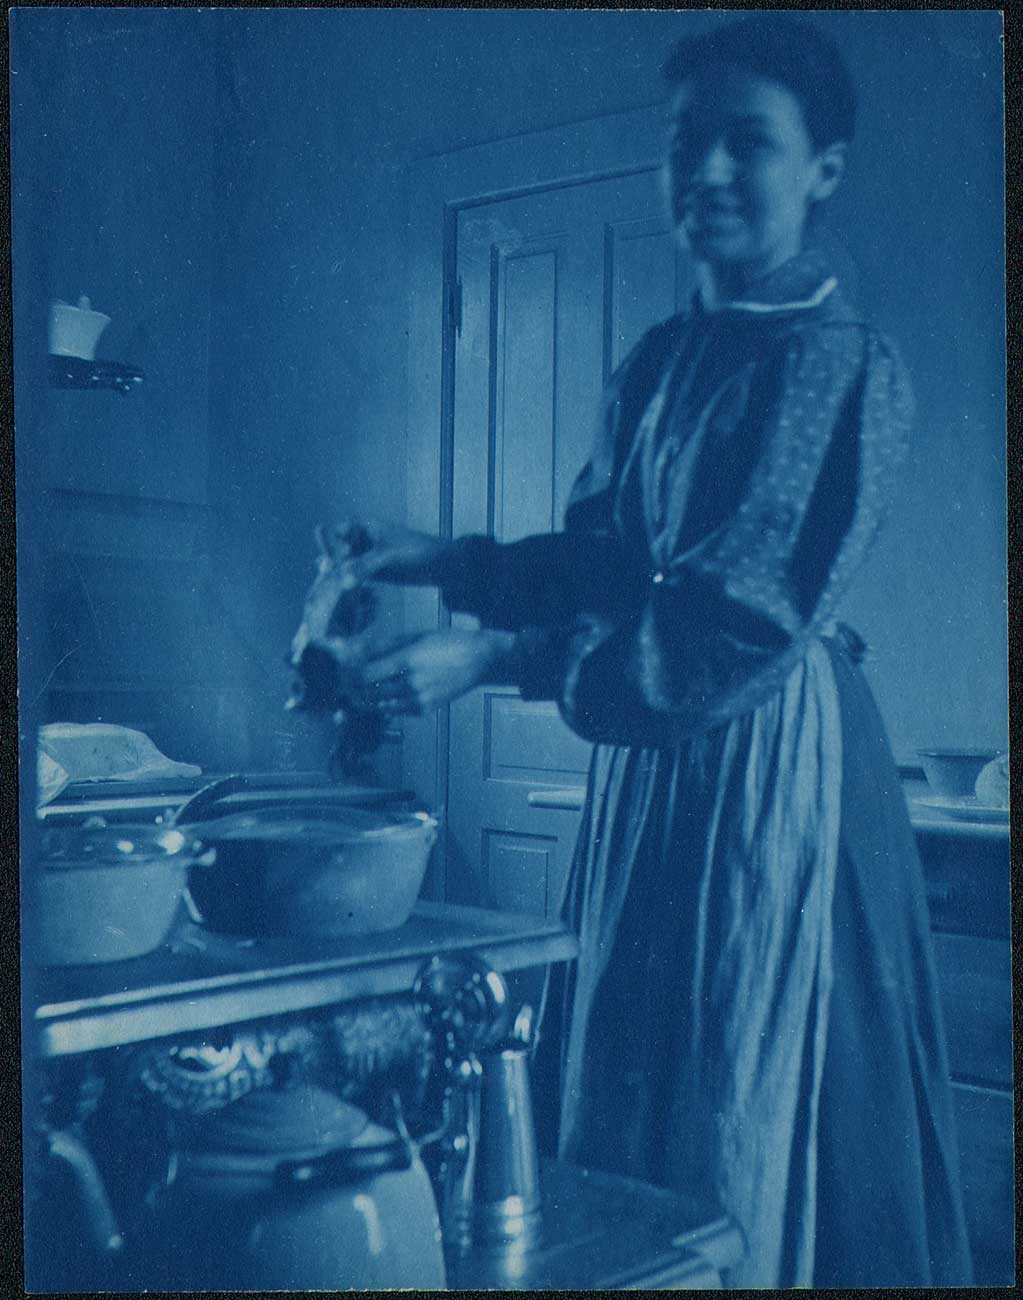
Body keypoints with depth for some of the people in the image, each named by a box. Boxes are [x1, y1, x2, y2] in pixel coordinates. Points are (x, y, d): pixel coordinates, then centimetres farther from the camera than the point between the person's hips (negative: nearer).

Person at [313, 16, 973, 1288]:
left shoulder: (848, 366, -12)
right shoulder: (660, 358, 12)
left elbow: (745, 619, -22)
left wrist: (495, 657, -26)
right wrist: (449, 561, -2)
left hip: (773, 757, -7)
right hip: (649, 754, 8)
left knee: (760, 1118, 2)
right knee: (622, 1084, 15)